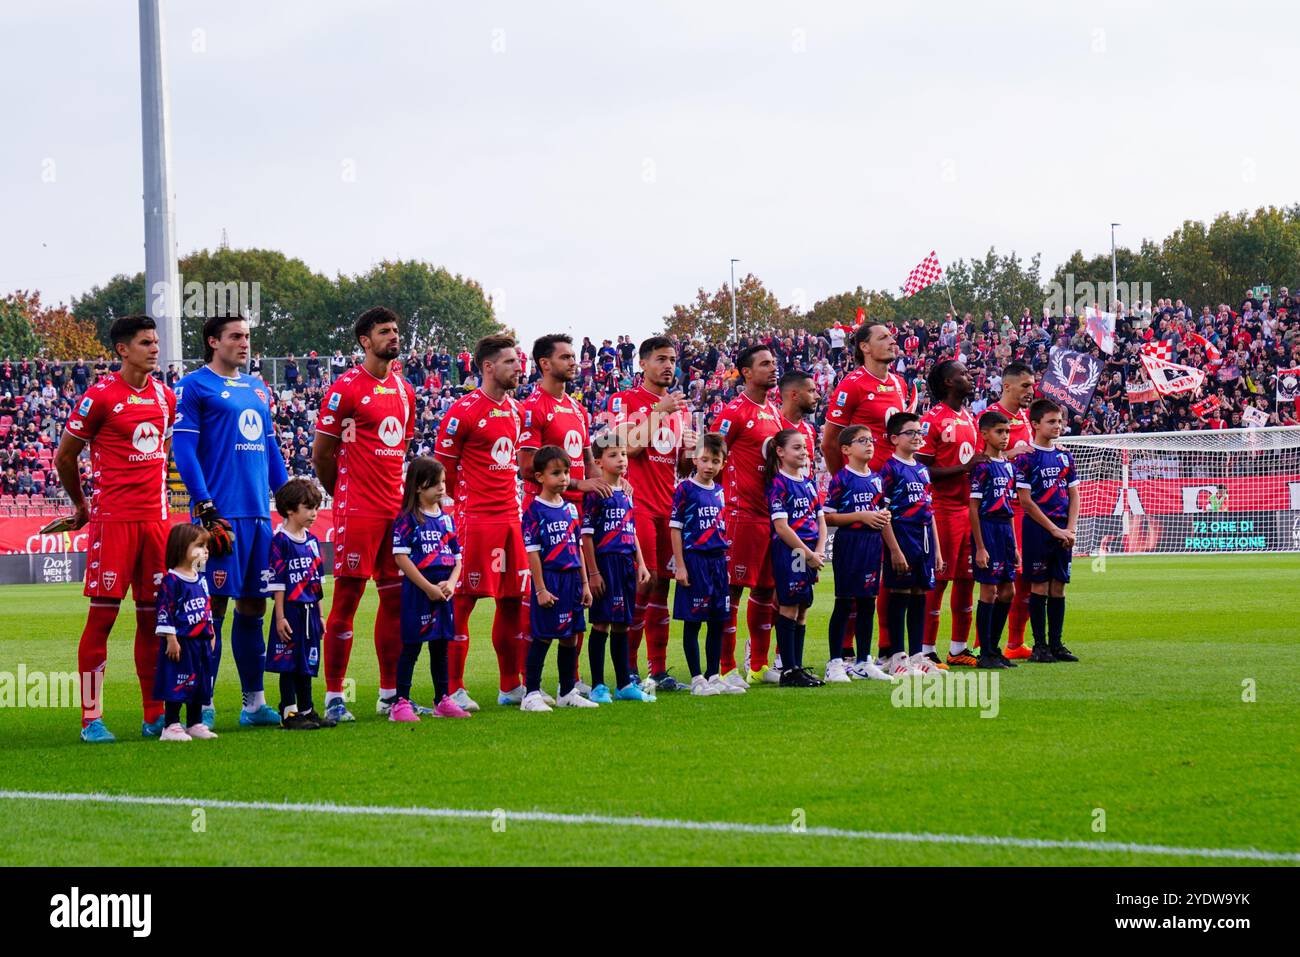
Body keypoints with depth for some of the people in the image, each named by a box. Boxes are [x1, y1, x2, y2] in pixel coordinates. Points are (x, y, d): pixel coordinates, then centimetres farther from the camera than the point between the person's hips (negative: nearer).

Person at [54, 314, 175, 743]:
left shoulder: (165, 397, 11)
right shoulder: (100, 396, -7)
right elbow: (64, 456, 1)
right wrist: (80, 505, 12)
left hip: (155, 516, 6)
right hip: (113, 518, -6)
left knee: (153, 615, 7)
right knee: (102, 613, -5)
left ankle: (155, 716, 13)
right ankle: (92, 719, -3)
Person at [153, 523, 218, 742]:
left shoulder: (201, 580, 13)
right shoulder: (171, 580, -13)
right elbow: (164, 611, -16)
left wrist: (211, 634, 21)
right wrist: (171, 639, -18)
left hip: (201, 642, 8)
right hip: (180, 642, -8)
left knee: (199, 683, 13)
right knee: (176, 684, -6)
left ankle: (195, 724, 22)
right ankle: (170, 726, -1)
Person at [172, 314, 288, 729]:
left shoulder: (258, 388, 18)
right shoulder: (194, 387, -3)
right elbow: (184, 451, -9)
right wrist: (206, 509, -15)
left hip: (260, 513, 7)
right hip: (222, 515, -7)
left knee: (253, 606, 10)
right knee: (214, 606, -7)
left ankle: (254, 703, 15)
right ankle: (203, 707, -3)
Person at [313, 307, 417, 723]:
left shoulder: (404, 390, 15)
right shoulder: (346, 388, -8)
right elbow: (321, 454, -3)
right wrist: (345, 494, 7)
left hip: (396, 510, 7)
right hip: (358, 512, -7)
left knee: (395, 599, 9)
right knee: (347, 599, -5)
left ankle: (390, 693, 16)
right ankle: (333, 696, -1)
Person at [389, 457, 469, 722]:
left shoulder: (446, 519, 12)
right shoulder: (407, 519, -7)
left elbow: (456, 558, 15)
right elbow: (401, 557, -14)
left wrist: (450, 583, -5)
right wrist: (428, 587, -16)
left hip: (443, 593, 6)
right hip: (417, 591, -6)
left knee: (440, 647, 13)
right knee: (411, 647, -4)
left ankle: (442, 701, 21)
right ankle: (401, 703, 0)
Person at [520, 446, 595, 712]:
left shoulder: (571, 509, 11)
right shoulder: (535, 511, -9)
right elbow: (533, 552, -12)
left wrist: (585, 584, 13)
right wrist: (540, 589, -16)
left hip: (571, 580, 7)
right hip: (548, 579, -7)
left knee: (571, 638, 11)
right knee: (541, 637, -4)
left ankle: (567, 692, 21)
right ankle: (532, 694, 0)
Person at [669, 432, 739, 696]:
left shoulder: (719, 492, 11)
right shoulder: (685, 489, -6)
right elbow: (675, 528, -7)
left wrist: (724, 563, 15)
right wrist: (680, 565, -12)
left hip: (717, 560, 6)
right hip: (694, 559, -6)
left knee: (718, 622, 9)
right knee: (693, 622, 0)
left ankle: (713, 676, 16)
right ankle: (697, 679, 3)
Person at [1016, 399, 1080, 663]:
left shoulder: (1065, 457, 12)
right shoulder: (1027, 458, -6)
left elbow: (1073, 496, 13)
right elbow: (1025, 500, -10)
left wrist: (1070, 529, -1)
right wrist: (1054, 529, -11)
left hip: (1062, 531, 5)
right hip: (1037, 529, -5)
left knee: (1059, 587, 7)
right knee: (1039, 586, -3)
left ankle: (1056, 643, 12)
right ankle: (1039, 645, 3)